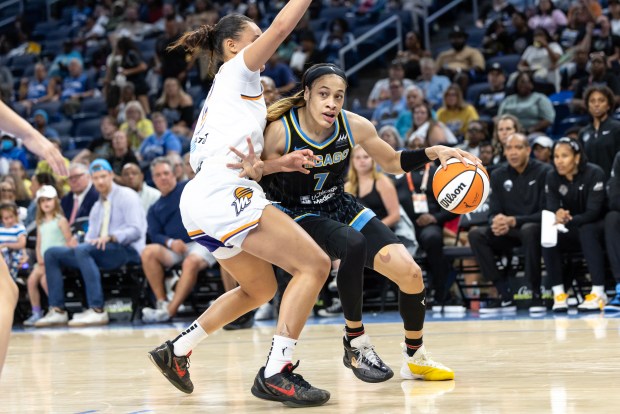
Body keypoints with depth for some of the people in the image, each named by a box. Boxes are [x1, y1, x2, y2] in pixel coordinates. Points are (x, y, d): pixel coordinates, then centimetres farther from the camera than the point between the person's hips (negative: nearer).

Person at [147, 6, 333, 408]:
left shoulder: (224, 91, 29)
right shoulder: (236, 71, 5)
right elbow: (282, 25, -7)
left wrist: (280, 163, 19)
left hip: (205, 202, 10)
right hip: (223, 197, -10)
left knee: (260, 288, 24)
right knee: (315, 264, -13)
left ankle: (177, 350, 25)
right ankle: (276, 373, -20)